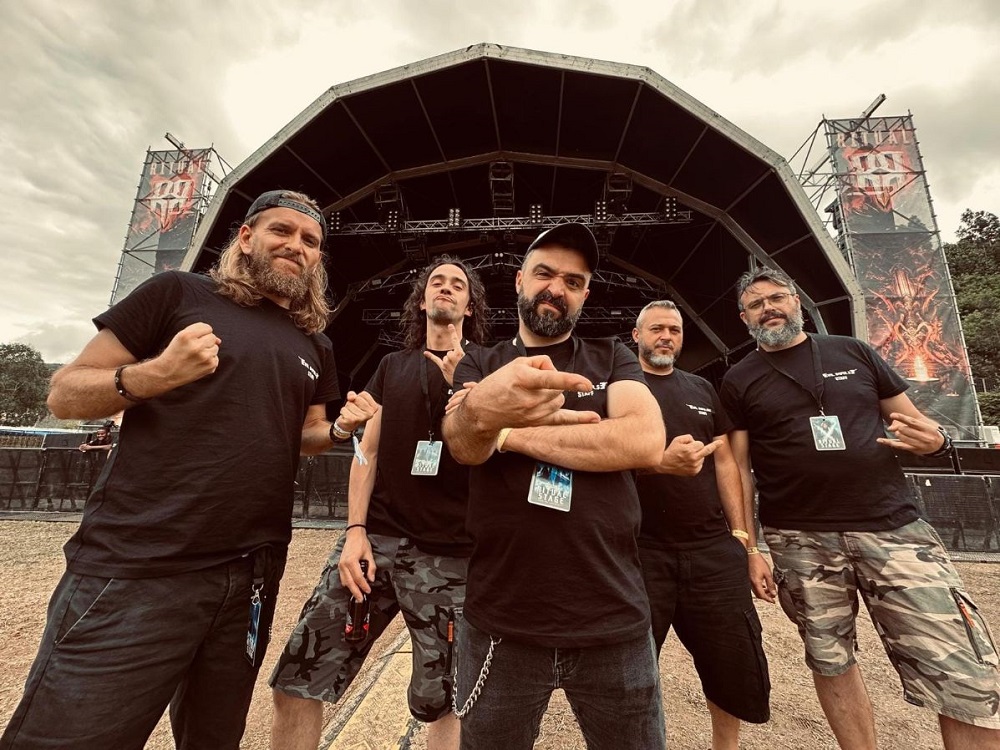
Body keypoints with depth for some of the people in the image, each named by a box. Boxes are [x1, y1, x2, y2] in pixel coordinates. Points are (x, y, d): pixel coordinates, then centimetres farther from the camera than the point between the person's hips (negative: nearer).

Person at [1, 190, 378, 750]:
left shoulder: (316, 347, 11)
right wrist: (153, 375, -21)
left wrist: (341, 428, -2)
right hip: (134, 568, -4)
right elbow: (65, 394, -1)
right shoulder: (178, 294, -1)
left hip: (251, 574, 5)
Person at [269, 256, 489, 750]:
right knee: (295, 681, 2)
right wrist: (355, 530, 1)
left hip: (448, 554, -2)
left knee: (439, 703, 6)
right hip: (377, 537, 3)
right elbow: (368, 452, 11)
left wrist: (461, 385, -17)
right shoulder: (393, 367, 13)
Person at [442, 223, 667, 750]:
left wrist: (511, 433, -14)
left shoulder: (611, 359, 3)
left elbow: (646, 442, -15)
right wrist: (481, 410, -39)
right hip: (499, 626, 0)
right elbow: (462, 443, -16)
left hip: (614, 622, 1)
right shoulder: (479, 366, 4)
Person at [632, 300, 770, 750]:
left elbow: (725, 462, 14)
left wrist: (740, 532, 9)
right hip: (641, 550, -4)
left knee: (738, 661, 14)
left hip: (713, 548, 5)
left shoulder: (702, 390, 14)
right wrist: (660, 462, -25)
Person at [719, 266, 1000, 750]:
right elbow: (737, 467, 0)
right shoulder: (738, 382, 2)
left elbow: (915, 423, 15)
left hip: (892, 527, 2)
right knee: (831, 662, 12)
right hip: (800, 542, -1)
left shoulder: (854, 353, 9)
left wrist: (935, 439, -10)